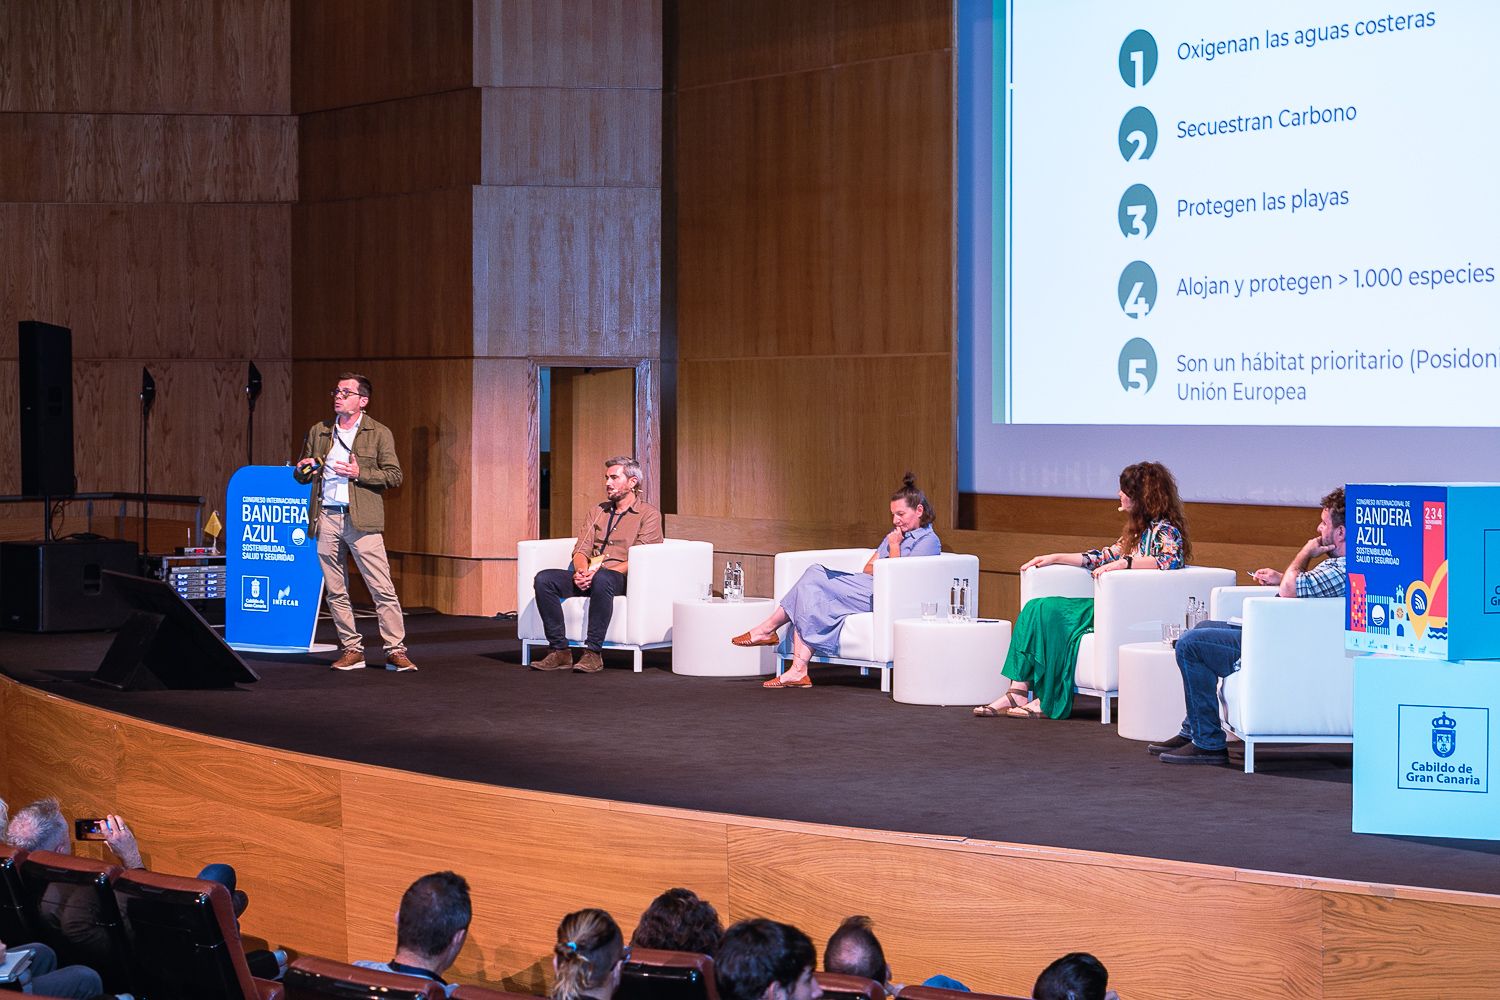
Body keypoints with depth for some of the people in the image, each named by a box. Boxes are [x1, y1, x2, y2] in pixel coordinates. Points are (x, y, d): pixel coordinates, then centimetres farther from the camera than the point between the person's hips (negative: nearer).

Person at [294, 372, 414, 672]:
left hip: (361, 520, -4)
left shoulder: (379, 433, 4)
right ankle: (351, 650, 14)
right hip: (326, 518, 4)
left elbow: (394, 476, -1)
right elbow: (302, 475, 23)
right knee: (336, 591, 6)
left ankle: (395, 651, -4)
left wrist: (359, 474, -13)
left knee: (383, 589, -8)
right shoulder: (318, 432, 15)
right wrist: (304, 470, -1)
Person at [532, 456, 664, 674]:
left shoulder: (648, 514, 4)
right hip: (588, 578, 6)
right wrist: (581, 571, -10)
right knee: (544, 579, -20)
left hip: (621, 577, -6)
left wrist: (598, 572, -19)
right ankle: (559, 651, -22)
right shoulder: (599, 511, 24)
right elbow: (581, 550, 15)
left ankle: (593, 652, -36)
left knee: (602, 579, -41)